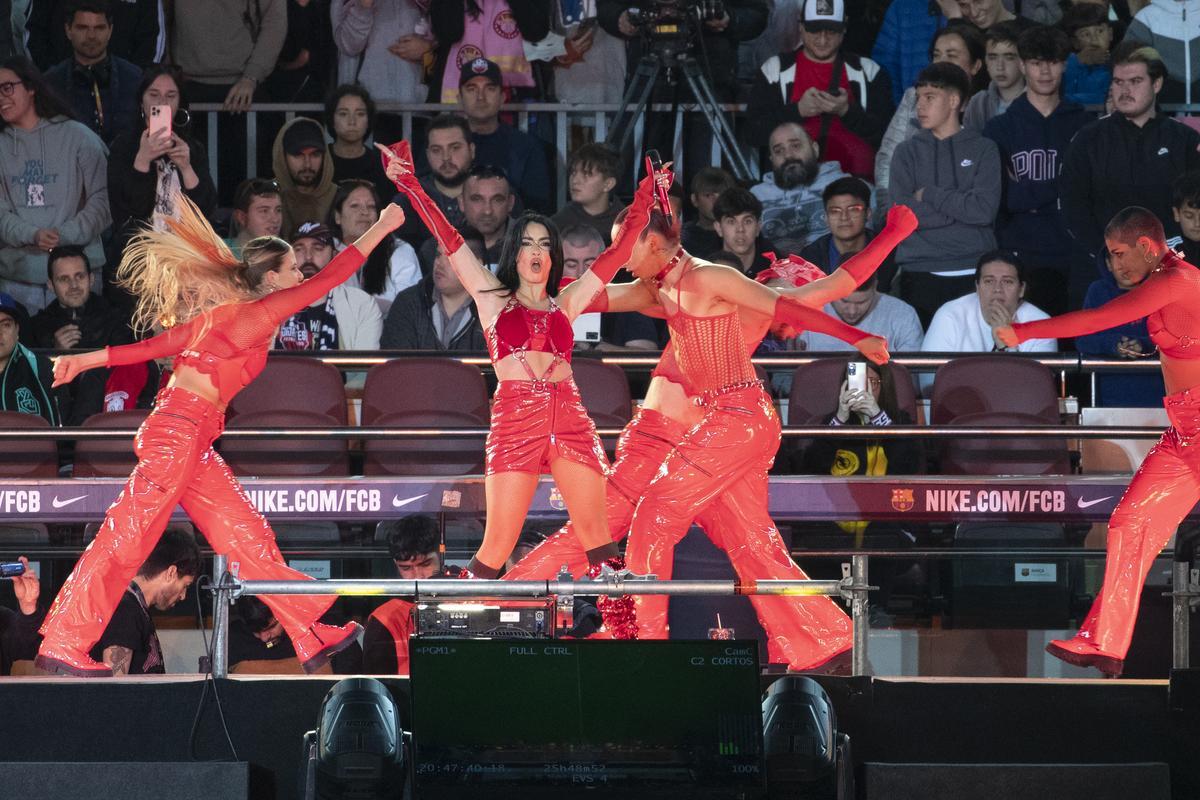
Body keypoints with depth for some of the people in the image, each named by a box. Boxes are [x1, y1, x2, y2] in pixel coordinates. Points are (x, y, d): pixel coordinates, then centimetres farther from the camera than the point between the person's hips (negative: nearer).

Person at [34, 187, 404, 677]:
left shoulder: (223, 313, 17)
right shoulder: (258, 313, -8)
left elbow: (157, 344, 11)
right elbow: (328, 280, -7)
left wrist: (89, 360, 6)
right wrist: (380, 230, 0)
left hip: (194, 440, 10)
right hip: (180, 429, -10)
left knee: (248, 537, 7)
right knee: (127, 539, -6)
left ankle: (312, 636, 8)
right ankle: (63, 646, -3)